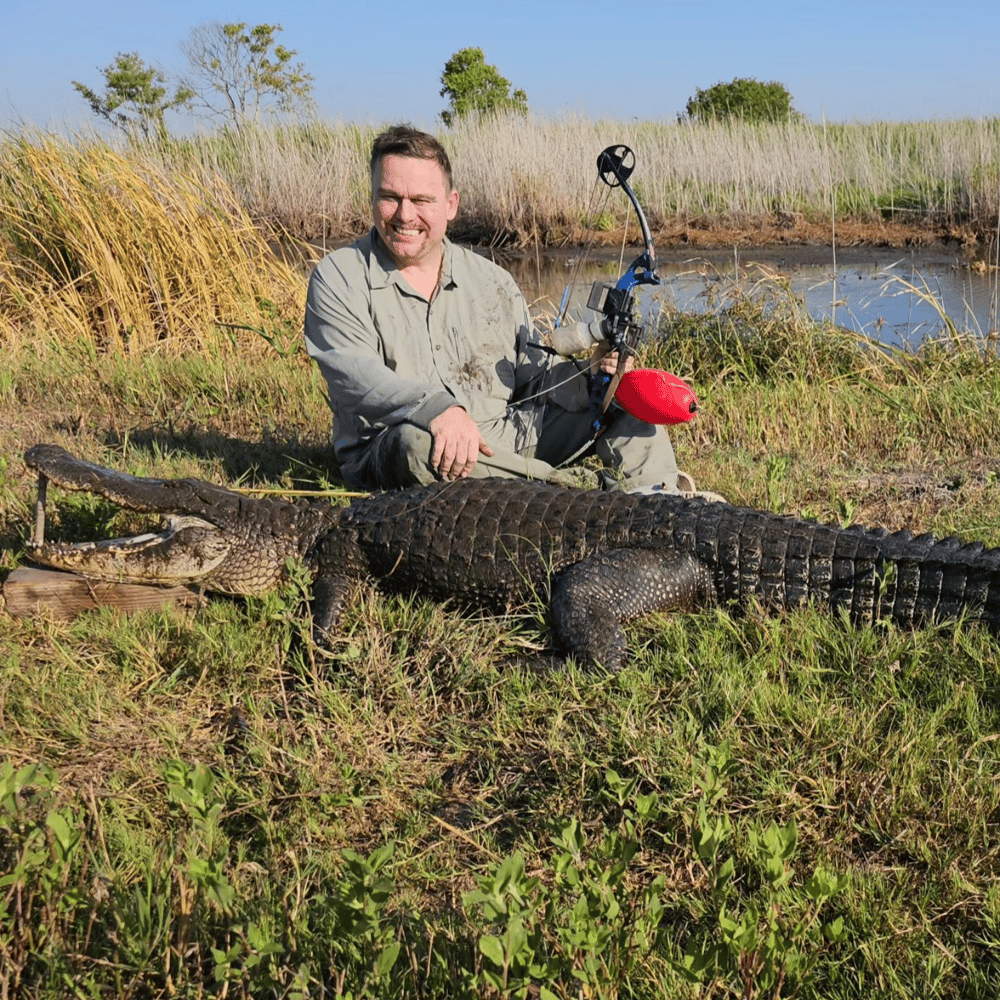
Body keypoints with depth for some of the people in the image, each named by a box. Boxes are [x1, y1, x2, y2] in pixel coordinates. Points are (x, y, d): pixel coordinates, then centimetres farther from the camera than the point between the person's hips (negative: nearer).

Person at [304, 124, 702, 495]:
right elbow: (355, 375, -18)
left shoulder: (491, 280, 13)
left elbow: (534, 373, 11)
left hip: (504, 437, 5)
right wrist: (437, 408, -37)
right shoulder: (337, 279, -1)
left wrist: (590, 374, -12)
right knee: (416, 444, -41)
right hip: (385, 456, -4)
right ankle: (596, 487, -30)